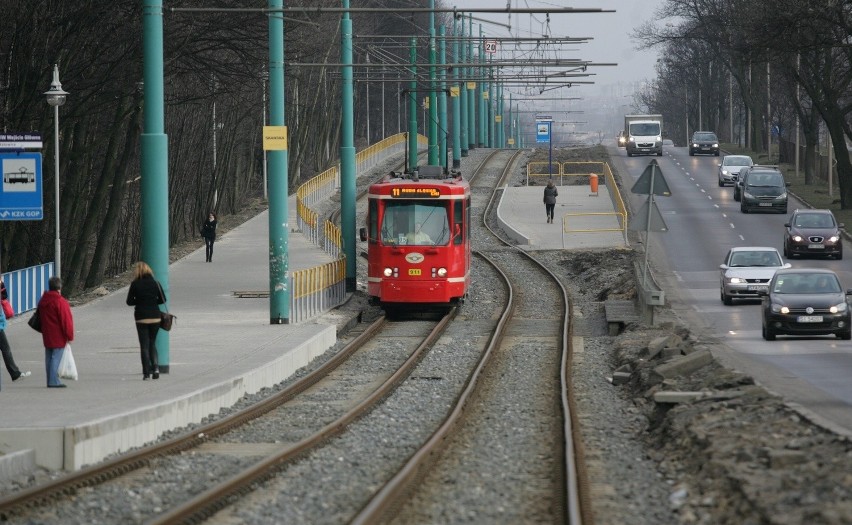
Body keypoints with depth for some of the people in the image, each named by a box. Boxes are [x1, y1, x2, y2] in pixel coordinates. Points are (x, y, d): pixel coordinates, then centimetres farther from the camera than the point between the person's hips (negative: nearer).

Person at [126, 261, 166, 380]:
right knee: (152, 343, 17)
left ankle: (146, 372, 0)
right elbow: (163, 299, 2)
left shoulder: (135, 284, -7)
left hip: (142, 318, -2)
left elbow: (129, 302, -4)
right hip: (155, 317, 2)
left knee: (144, 345, 4)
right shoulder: (155, 283, 0)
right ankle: (155, 367, -1)